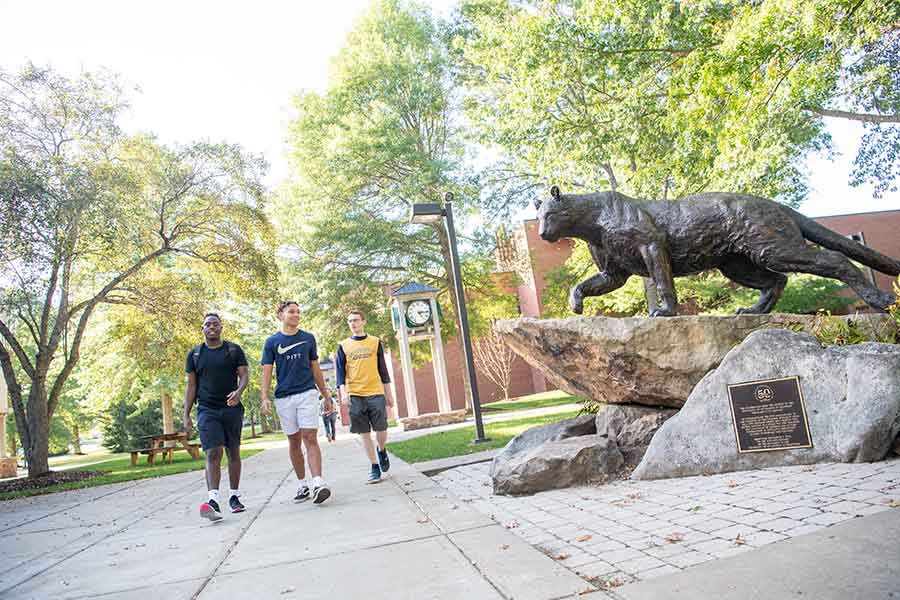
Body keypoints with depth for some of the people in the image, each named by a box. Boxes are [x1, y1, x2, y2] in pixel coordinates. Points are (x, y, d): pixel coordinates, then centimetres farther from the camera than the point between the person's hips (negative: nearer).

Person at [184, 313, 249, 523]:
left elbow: (244, 374, 2)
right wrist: (186, 415, 4)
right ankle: (213, 501, -21)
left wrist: (239, 391, -20)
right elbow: (191, 385, 10)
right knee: (213, 453, -14)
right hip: (207, 410, -1)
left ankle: (234, 496, 19)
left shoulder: (234, 349, 7)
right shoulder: (194, 354, 9)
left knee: (233, 453, 8)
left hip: (232, 408, 1)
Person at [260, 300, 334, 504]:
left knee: (310, 438, -11)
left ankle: (318, 484, -17)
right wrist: (264, 398, -15)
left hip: (307, 393, -1)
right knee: (294, 442, 8)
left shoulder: (308, 338, 9)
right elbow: (267, 372, 0)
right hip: (284, 397, 1)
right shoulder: (272, 342, 5)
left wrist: (326, 396, 13)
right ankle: (303, 485, 19)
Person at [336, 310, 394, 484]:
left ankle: (382, 451, 30)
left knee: (381, 430, -2)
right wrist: (343, 391, -10)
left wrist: (388, 394, 10)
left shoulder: (375, 342, 9)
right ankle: (374, 467, 13)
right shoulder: (343, 345, 9)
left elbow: (382, 369, 10)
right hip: (355, 395, 1)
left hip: (376, 393, 0)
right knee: (364, 433, 2)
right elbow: (340, 370, 6)